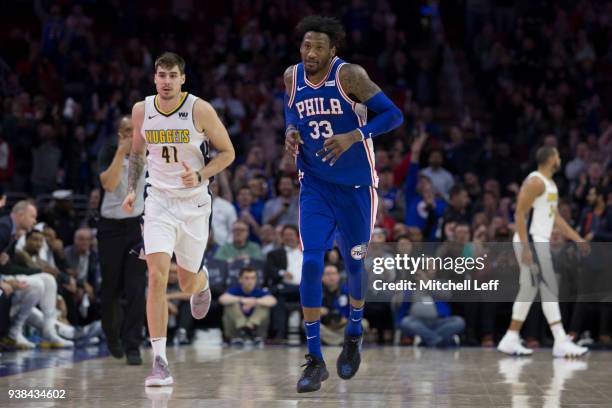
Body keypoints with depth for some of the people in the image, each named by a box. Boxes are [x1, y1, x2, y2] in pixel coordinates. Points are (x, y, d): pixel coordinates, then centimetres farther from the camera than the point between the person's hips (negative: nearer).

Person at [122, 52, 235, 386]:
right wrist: (131, 190, 5)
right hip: (158, 202, 1)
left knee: (188, 283, 11)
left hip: (194, 203, -1)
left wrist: (200, 176, -18)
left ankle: (203, 280, 53)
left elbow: (227, 152, -2)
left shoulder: (200, 110, -11)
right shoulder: (142, 110, -1)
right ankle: (160, 362, -16)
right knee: (157, 277, -17)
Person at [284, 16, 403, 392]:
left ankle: (354, 335, 38)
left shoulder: (350, 75, -16)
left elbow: (394, 114, -16)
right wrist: (291, 130, -1)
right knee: (311, 262, -12)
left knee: (355, 263, 10)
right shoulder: (293, 76, -2)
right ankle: (315, 360, -7)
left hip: (355, 185, -2)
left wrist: (353, 136, -29)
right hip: (315, 186, 3)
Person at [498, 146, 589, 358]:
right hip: (532, 242, -10)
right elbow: (520, 214, -19)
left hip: (539, 242, 10)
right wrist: (526, 247, -24)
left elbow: (555, 217, 23)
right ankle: (561, 343, -13)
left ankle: (510, 340, 16)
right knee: (550, 290, -12)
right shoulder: (535, 182, -14)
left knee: (528, 291, 12)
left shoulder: (550, 184, 17)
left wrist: (577, 239, 21)